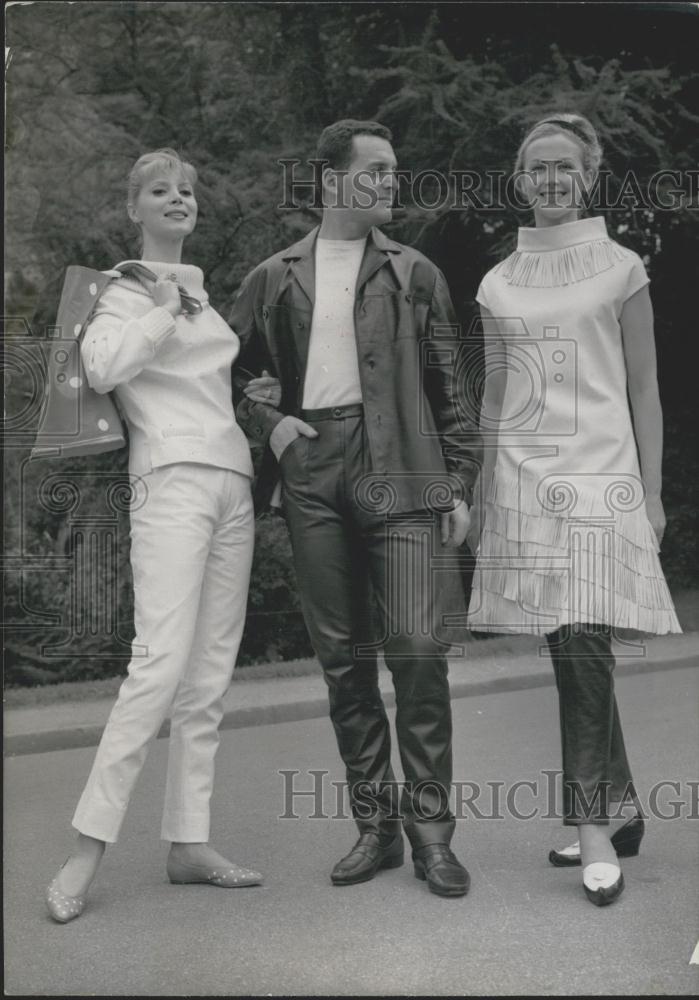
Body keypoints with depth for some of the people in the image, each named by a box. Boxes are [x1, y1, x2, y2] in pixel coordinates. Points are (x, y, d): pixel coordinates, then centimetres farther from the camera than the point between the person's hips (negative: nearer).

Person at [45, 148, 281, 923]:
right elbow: (101, 366, -18)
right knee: (161, 662, -18)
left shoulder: (202, 293, 22)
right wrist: (165, 308, -9)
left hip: (232, 480, 7)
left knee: (210, 674, 4)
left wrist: (248, 394, 15)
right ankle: (87, 848, -13)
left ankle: (188, 843, 9)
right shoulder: (125, 290, 2)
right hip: (173, 480, -7)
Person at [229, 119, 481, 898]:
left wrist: (459, 484, 2)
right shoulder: (275, 279, 13)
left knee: (417, 647, -10)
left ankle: (429, 826, 2)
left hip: (397, 470, -1)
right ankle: (375, 825, 15)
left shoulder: (414, 275, 11)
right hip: (312, 475, 2)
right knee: (343, 658, 5)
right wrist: (264, 425, 0)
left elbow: (445, 389, 9)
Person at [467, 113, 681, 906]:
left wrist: (653, 492, -1)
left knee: (585, 650, -13)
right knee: (569, 657, 6)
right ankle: (618, 811, 19)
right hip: (523, 482, 3)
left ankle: (594, 826, -6)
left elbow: (644, 390, 5)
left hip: (599, 477, -3)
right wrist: (481, 495, 12)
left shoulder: (620, 269, 5)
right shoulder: (498, 284, 13)